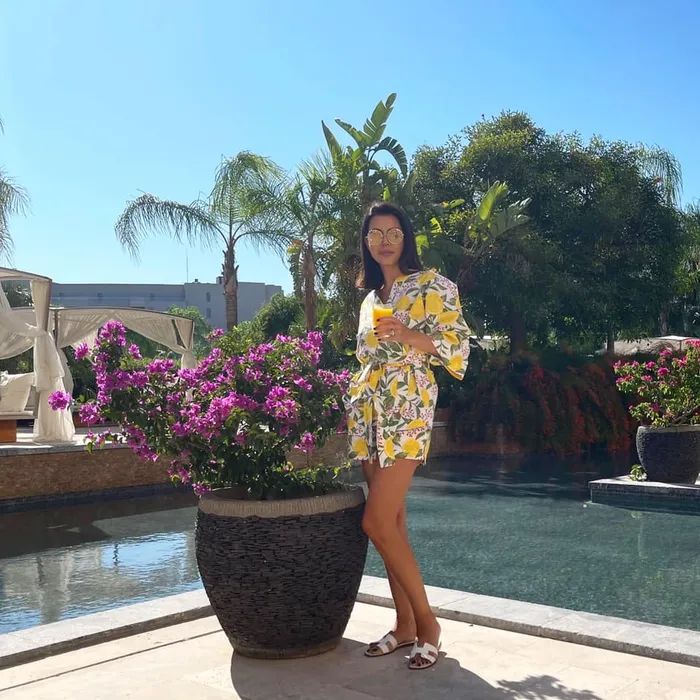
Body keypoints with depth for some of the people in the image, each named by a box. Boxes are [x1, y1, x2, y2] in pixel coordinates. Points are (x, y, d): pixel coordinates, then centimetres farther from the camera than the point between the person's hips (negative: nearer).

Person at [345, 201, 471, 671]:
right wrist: (354, 405, 16)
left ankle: (427, 623, 2)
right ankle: (405, 623, 15)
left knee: (378, 522, -12)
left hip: (407, 412, -7)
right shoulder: (371, 298, 18)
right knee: (391, 522, 6)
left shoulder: (431, 285, -1)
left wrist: (410, 336, -21)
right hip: (370, 415, 7)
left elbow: (459, 345, -7)